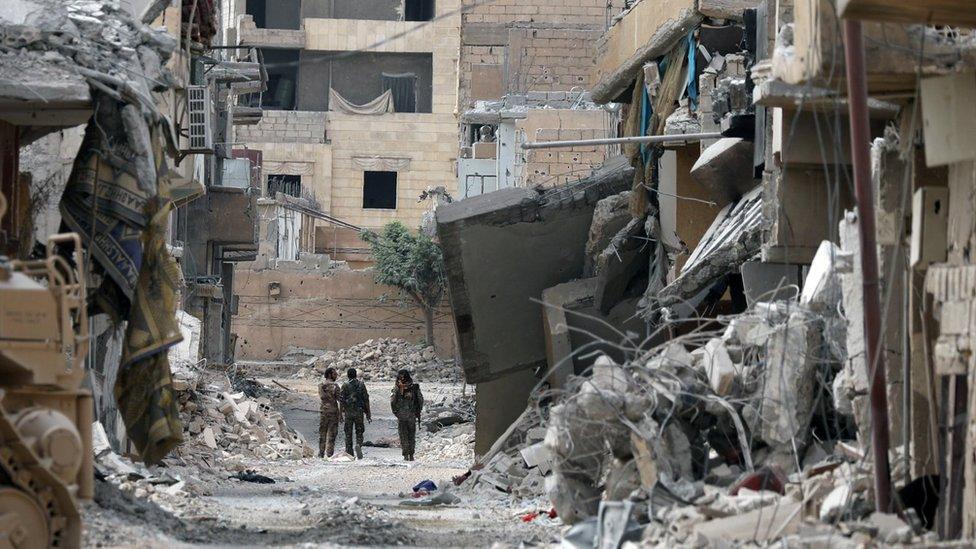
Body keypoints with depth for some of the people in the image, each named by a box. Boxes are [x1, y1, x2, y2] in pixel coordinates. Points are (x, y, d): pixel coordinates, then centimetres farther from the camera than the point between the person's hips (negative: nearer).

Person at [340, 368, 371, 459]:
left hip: (348, 412, -1)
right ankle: (359, 445, -20)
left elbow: (342, 400, -4)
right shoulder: (361, 384, 2)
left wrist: (341, 412, 3)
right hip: (359, 412, 1)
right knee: (359, 432, 8)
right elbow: (366, 399, 2)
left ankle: (349, 452, 6)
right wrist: (368, 413, 7)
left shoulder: (345, 385, -1)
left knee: (348, 433, 7)